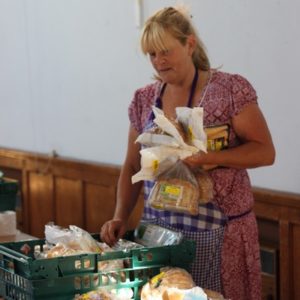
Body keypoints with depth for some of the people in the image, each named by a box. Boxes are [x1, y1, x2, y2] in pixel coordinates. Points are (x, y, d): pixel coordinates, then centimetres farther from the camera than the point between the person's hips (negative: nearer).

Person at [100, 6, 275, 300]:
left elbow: (265, 151, -9)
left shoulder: (230, 89, -7)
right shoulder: (144, 99, 7)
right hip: (159, 229, 4)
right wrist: (120, 216, -3)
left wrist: (207, 158, -22)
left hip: (218, 231, -4)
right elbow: (132, 166, 12)